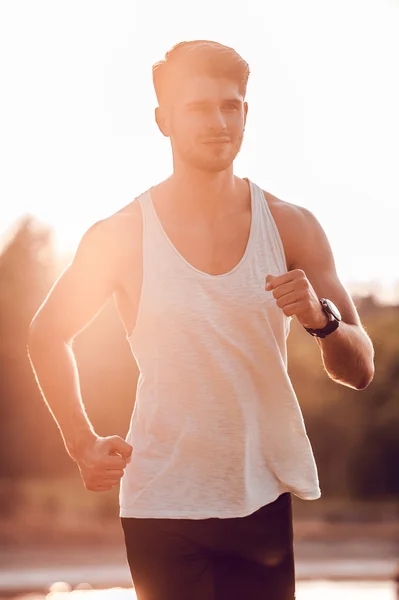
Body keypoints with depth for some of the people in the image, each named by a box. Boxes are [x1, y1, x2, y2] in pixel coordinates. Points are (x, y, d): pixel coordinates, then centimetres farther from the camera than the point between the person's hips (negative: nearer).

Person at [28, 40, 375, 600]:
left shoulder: (291, 227, 0)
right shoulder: (121, 236, -5)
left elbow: (360, 370, 1)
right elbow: (47, 336, 11)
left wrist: (320, 318, -19)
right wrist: (82, 444, 4)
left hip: (266, 495, 2)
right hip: (163, 501, -2)